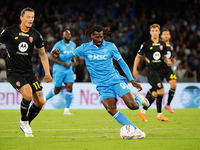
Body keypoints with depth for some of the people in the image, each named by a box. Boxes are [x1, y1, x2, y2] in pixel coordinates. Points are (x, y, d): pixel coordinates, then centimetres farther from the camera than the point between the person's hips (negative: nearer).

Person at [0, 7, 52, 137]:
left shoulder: (35, 35, 5)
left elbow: (43, 54, 15)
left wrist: (47, 73, 8)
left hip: (29, 72, 5)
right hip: (13, 72, -5)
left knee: (40, 102, -5)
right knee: (28, 94, -28)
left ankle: (26, 125, 19)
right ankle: (23, 120, 0)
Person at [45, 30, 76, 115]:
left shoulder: (73, 45, 8)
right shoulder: (58, 45, -10)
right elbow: (51, 58, -11)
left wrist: (73, 61, 5)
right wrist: (62, 63, -20)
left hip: (69, 70, 5)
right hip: (58, 70, -5)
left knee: (69, 87, -12)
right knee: (57, 90, 3)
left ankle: (66, 110, -9)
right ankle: (45, 99, 34)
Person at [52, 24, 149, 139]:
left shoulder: (110, 46, 2)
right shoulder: (85, 48, 3)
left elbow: (122, 63, 7)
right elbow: (67, 57, 3)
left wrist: (132, 80, 4)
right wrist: (59, 56, -21)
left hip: (115, 79, -1)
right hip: (102, 85, 1)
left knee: (132, 106, -15)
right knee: (111, 109, -22)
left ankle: (139, 98, 24)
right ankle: (136, 131, -15)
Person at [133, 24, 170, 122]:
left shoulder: (162, 44, 10)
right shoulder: (146, 44, -4)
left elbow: (164, 56, 21)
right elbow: (138, 56, 3)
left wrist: (167, 61, -2)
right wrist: (135, 69, 0)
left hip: (158, 70, 7)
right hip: (150, 70, -7)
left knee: (155, 93, 9)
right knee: (161, 91, -16)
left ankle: (142, 111, 22)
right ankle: (159, 114, -8)